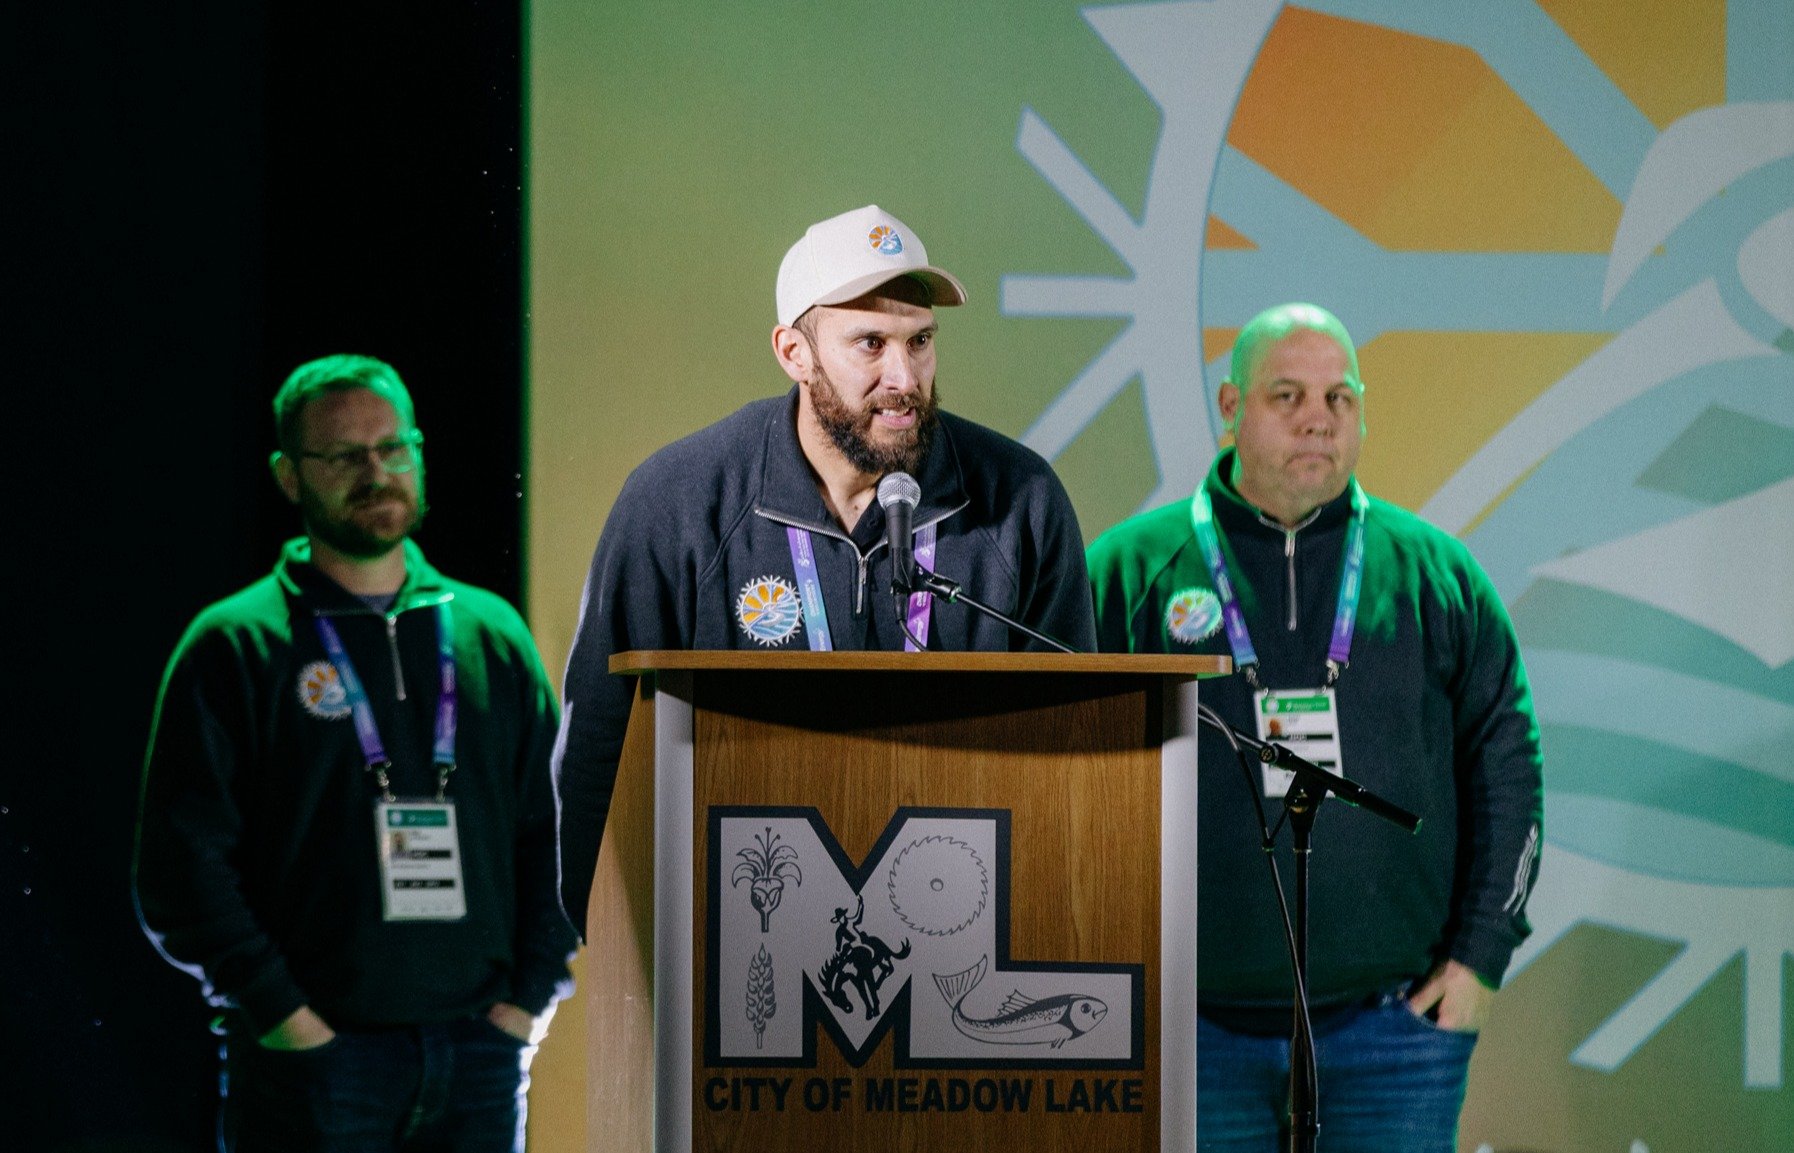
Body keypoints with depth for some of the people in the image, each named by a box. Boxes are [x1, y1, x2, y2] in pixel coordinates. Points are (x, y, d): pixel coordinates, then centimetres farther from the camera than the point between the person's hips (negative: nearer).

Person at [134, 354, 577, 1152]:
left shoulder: (493, 636, 14)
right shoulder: (234, 647, 1)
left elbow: (558, 831, 15)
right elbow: (182, 864, -5)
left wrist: (527, 996, 3)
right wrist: (283, 1016, -12)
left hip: (479, 1055, 4)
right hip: (310, 1058, -4)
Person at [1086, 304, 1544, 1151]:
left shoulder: (1435, 573, 8)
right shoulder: (1128, 571, 4)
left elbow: (1506, 763, 9)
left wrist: (1480, 957, 2)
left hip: (1395, 1026, 1)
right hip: (1195, 1037, -1)